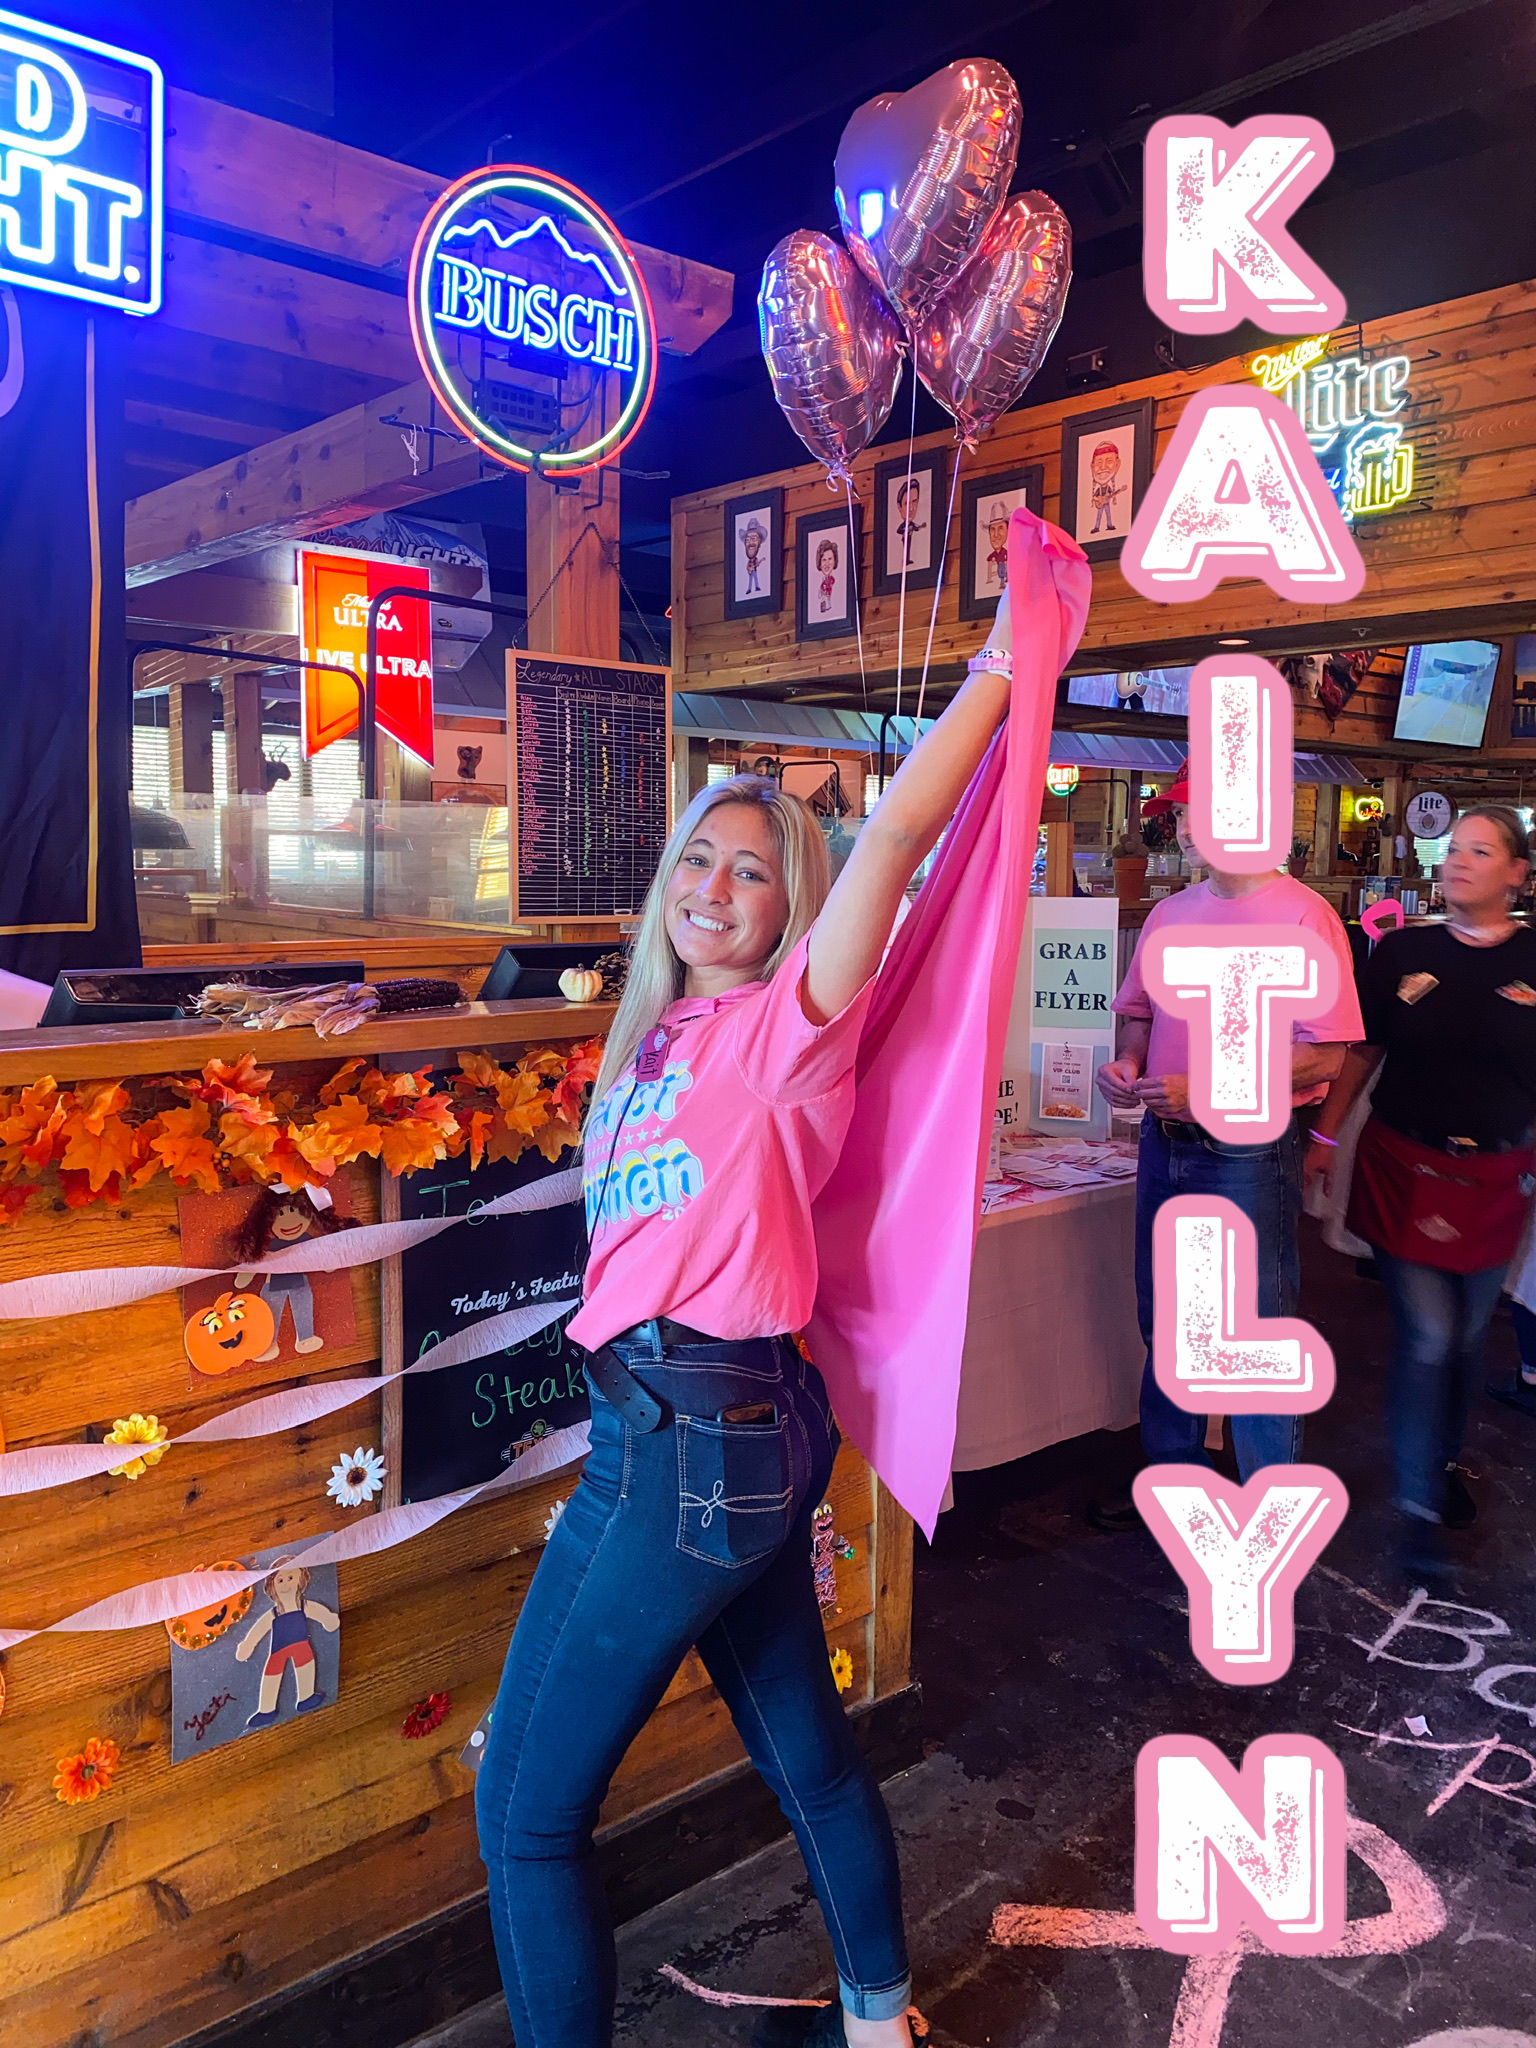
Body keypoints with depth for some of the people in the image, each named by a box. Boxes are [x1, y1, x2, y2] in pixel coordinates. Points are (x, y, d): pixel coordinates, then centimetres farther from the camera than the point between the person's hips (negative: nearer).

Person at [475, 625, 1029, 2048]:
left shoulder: (784, 1022, -9)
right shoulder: (663, 1035, 14)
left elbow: (898, 832, -18)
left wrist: (1002, 667, -14)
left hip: (695, 1445, -8)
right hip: (712, 1437, 8)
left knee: (526, 1818, 3)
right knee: (805, 1751, 25)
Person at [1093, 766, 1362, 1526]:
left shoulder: (1301, 915, -11)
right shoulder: (1171, 913, 9)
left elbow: (1323, 1056, -16)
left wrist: (1206, 1091, -23)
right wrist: (1126, 1063, -3)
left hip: (1247, 1152, -7)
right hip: (1165, 1143, 7)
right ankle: (1171, 1481, 33)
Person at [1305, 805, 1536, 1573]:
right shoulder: (1402, 951, -1)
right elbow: (1361, 1052, 5)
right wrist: (1325, 1137, 4)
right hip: (1404, 1168, -1)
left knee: (1466, 1337, 15)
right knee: (1425, 1336, -3)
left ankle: (1444, 1461, 38)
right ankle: (1418, 1504, 9)